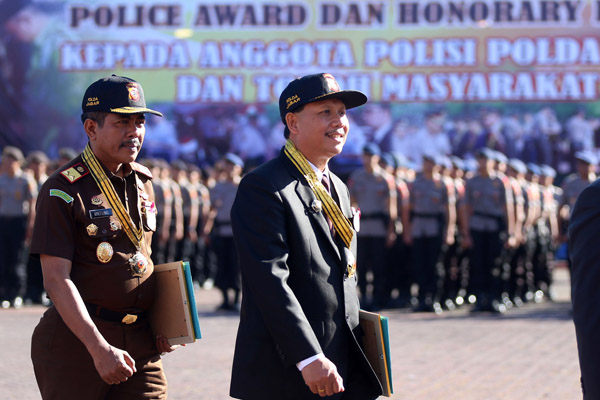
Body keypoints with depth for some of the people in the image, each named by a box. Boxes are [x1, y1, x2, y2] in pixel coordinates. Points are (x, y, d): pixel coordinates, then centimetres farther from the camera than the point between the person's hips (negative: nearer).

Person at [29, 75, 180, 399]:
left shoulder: (142, 182, 11)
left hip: (140, 343, 6)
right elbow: (57, 280, -16)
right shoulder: (63, 190, -11)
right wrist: (100, 349, -24)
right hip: (76, 341, -6)